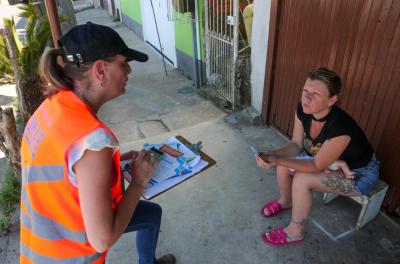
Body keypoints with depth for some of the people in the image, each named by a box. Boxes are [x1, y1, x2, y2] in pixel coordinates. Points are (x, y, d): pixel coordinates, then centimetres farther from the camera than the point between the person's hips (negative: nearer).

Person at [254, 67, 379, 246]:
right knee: (283, 166, -7)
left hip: (359, 173, -6)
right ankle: (285, 201, 25)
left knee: (302, 180, -24)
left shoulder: (340, 127, -40)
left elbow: (317, 166, -28)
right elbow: (296, 145, -9)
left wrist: (277, 161, -35)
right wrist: (273, 155, -28)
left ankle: (295, 232, -1)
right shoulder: (303, 109, -21)